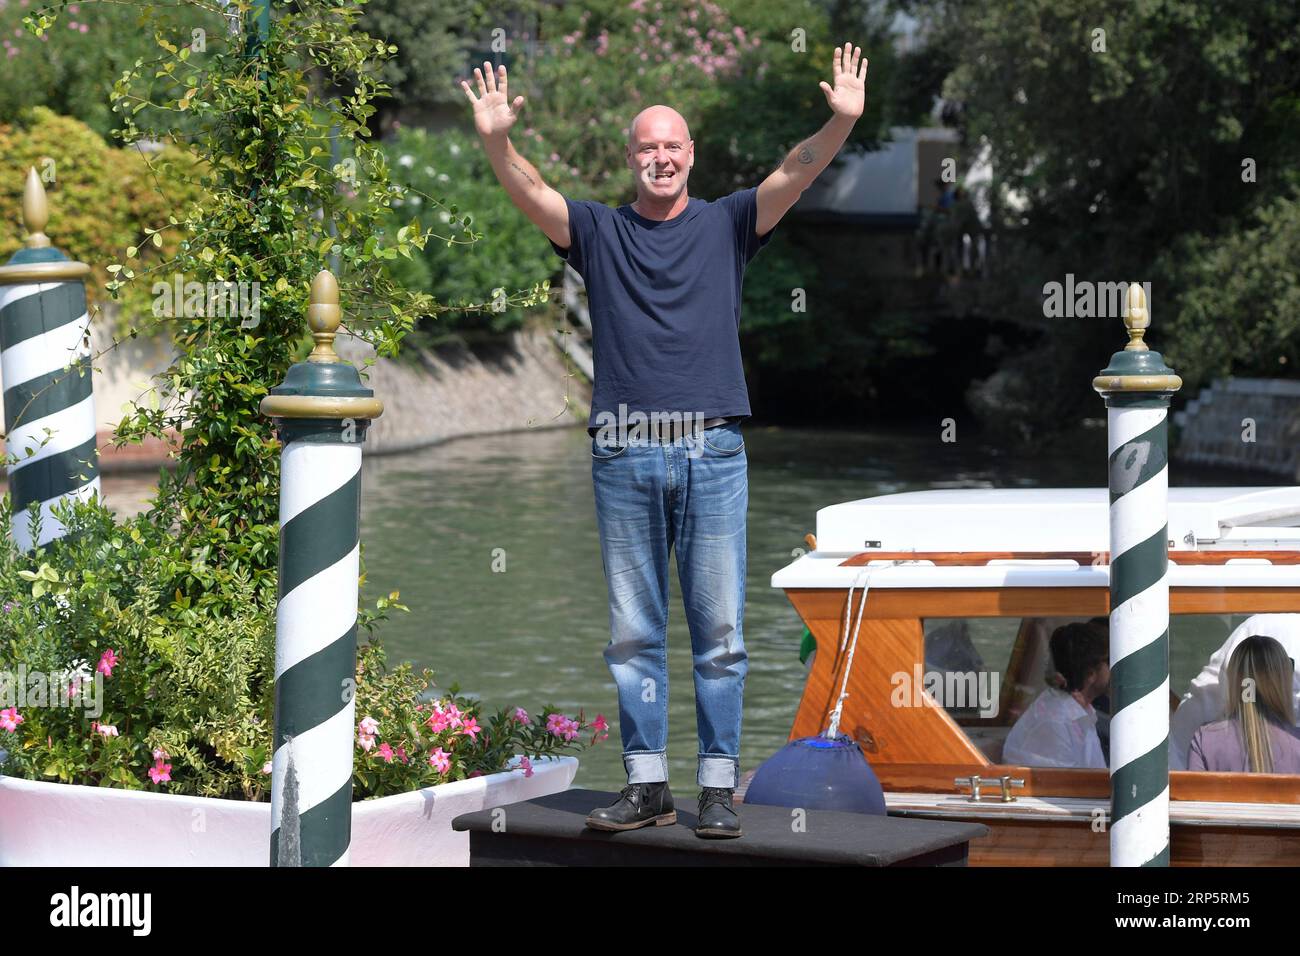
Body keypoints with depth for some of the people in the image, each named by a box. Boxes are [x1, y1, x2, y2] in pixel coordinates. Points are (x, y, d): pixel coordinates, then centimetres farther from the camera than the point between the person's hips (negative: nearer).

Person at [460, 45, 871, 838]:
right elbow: (530, 192, -3)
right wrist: (496, 141, -22)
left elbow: (793, 177, -4)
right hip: (624, 456, 1)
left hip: (713, 452, -1)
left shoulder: (728, 225, 10)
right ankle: (648, 787, 11)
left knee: (719, 630, 0)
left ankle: (720, 788, 4)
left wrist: (841, 124, -21)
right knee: (634, 632, 5)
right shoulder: (599, 231, 11)